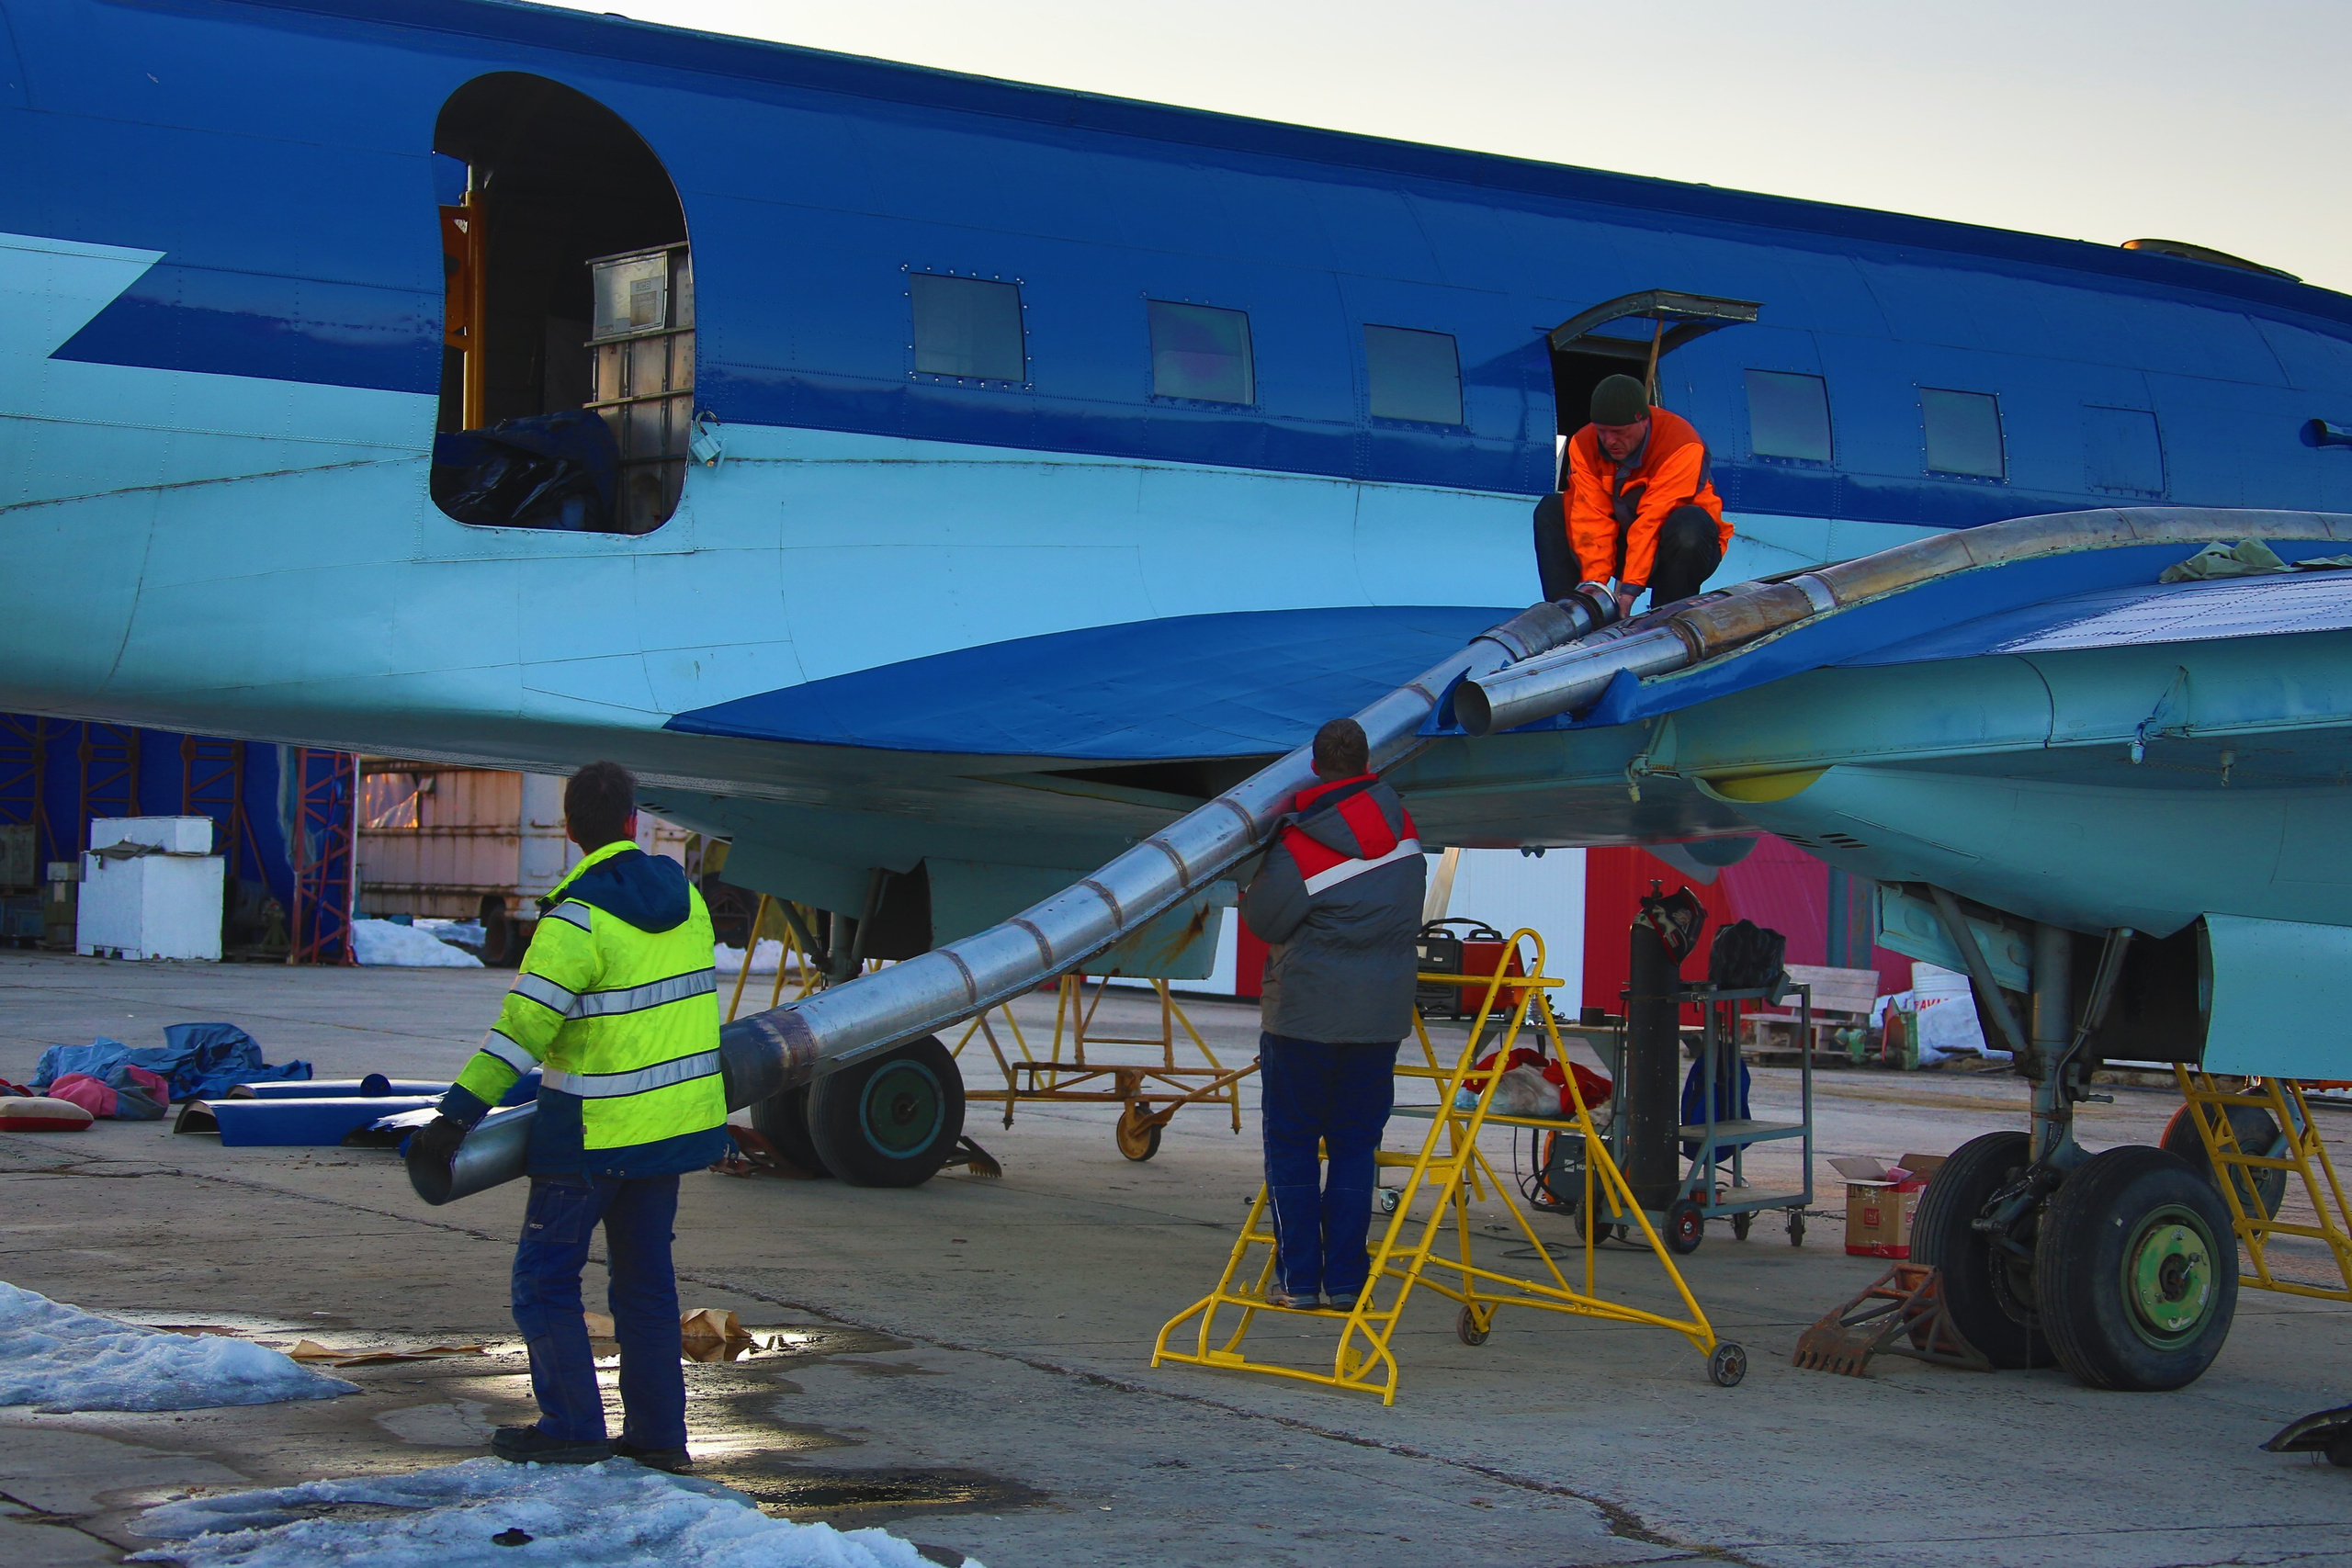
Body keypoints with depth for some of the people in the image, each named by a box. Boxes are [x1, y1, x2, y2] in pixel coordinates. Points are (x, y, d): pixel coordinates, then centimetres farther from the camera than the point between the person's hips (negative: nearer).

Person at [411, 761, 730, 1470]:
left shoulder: (577, 919, -18)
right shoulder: (684, 897, 5)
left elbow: (523, 1026, -23)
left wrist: (459, 1110, -21)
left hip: (596, 1132, -7)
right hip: (674, 1119, 7)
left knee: (546, 1274, 5)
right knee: (645, 1275, 14)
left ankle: (572, 1425, 3)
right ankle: (658, 1432, 15)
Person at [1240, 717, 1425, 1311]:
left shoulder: (1296, 849, -15)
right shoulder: (1403, 827, 1)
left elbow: (1263, 922, -5)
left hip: (1305, 1014, -4)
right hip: (1381, 1017, 4)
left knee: (1291, 1146, 6)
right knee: (1355, 1148, 9)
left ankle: (1298, 1279, 5)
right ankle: (1344, 1281, 7)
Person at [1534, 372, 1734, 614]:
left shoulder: (1682, 446, -26)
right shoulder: (1584, 444, -11)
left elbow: (1653, 520, -32)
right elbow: (1592, 516, -19)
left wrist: (1630, 588, -36)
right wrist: (1593, 581, -30)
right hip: (1622, 540, 5)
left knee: (1689, 525, -38)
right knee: (1551, 510, -8)